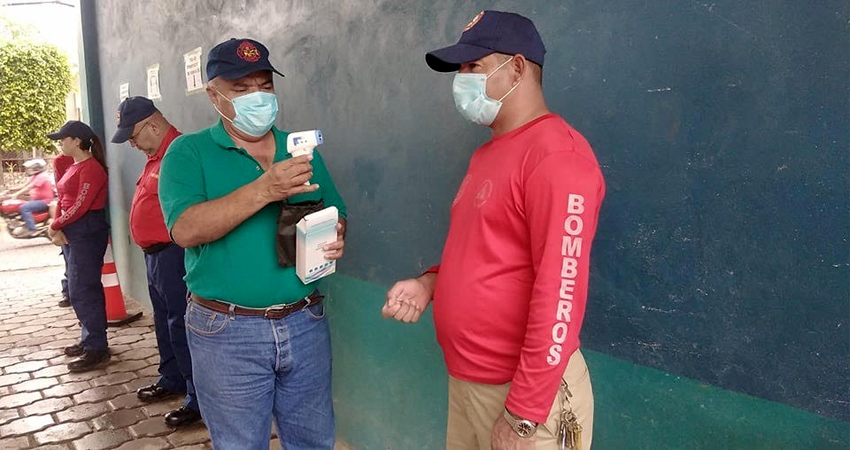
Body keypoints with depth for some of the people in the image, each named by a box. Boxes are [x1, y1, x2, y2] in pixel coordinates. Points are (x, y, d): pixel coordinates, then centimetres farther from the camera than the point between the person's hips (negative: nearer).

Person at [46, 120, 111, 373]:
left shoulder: (91, 168, -14)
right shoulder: (74, 167, 16)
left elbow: (80, 206, -19)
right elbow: (64, 201, 13)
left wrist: (55, 226, -8)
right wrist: (58, 229, -2)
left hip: (87, 231, -10)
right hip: (72, 232, 10)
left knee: (81, 292, -7)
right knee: (86, 289, 15)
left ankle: (97, 350, -1)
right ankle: (90, 340, 25)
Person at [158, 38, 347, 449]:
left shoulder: (302, 151, 9)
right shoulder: (189, 152, -3)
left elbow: (335, 215, 14)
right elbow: (185, 230, -18)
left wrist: (336, 238, -10)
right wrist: (263, 190, -28)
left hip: (305, 323, 4)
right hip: (227, 331, -3)